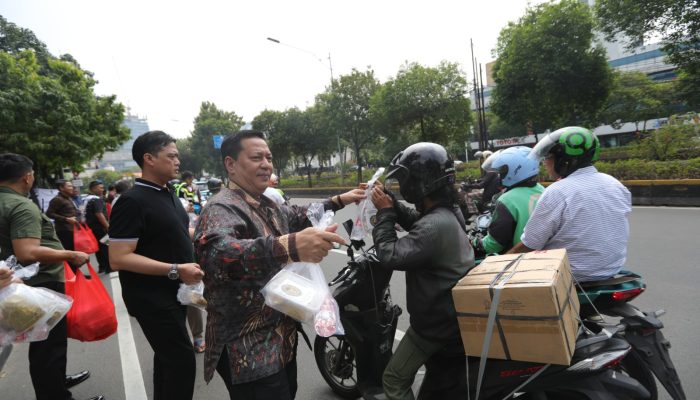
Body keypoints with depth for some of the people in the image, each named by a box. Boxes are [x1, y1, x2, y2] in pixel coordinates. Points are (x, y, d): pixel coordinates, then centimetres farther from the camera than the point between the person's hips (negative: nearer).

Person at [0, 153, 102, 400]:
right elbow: (27, 253, -33)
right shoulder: (22, 206, -23)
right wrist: (71, 255, -25)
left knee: (42, 342, 24)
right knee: (50, 344, 2)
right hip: (41, 285, -10)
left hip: (27, 283, 10)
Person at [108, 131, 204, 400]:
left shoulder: (169, 194, 10)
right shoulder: (133, 201, -18)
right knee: (182, 360, -8)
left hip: (174, 293, 9)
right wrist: (176, 270, -26)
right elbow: (119, 258, -24)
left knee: (168, 357, 19)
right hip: (152, 298, -9)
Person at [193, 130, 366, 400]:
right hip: (249, 350, -9)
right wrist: (288, 246, -57)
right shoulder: (222, 208, -22)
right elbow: (215, 254, -43)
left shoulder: (266, 205, 9)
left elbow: (296, 217, 30)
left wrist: (338, 201, 22)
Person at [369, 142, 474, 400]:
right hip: (454, 316, 10)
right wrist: (391, 203, -2)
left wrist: (384, 213, -20)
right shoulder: (449, 211, 2)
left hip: (436, 320, -10)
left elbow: (391, 256, -31)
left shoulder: (435, 226, -31)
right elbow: (415, 221, 14)